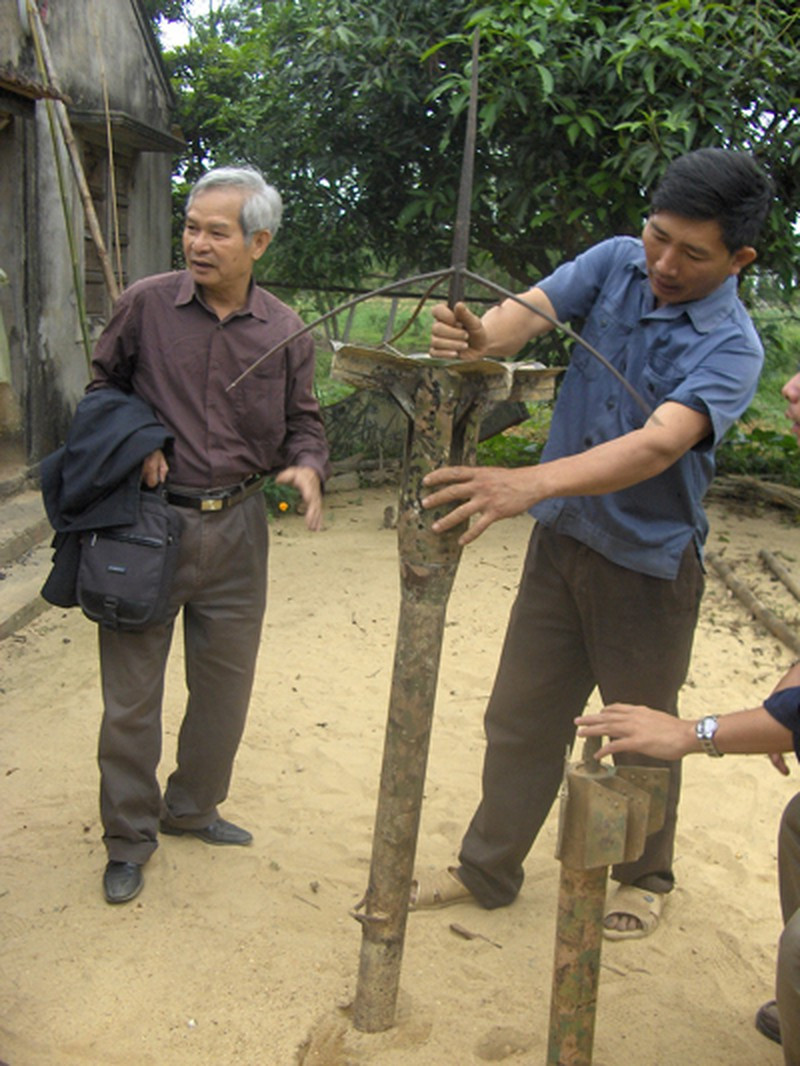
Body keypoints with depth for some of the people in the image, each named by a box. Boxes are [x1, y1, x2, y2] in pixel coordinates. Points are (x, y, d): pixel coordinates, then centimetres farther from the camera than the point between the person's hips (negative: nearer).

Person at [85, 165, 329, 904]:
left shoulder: (285, 331, 0)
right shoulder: (145, 305, -5)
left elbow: (302, 420, 8)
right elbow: (103, 387, 8)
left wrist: (306, 466, -13)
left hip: (235, 527, 3)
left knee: (225, 684, 15)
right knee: (130, 692, 5)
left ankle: (192, 808, 39)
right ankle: (128, 840, 25)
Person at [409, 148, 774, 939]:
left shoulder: (730, 348, -21)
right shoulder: (616, 262, -5)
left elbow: (659, 444, -37)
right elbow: (531, 310, -19)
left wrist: (528, 483, -52)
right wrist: (478, 335, -45)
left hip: (648, 560, -4)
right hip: (561, 539, 4)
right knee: (520, 717, 13)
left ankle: (645, 878, 39)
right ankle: (486, 869, 33)